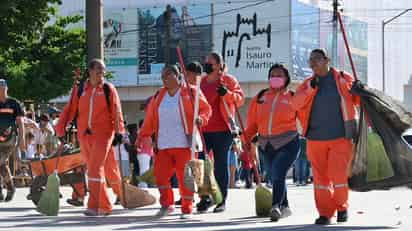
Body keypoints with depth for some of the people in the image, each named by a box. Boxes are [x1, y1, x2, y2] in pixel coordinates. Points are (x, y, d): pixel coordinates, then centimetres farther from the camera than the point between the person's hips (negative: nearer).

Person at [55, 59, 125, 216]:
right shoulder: (79, 89, 9)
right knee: (95, 170, 9)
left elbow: (116, 112, -1)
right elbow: (70, 109, 8)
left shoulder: (108, 89, 2)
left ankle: (94, 206, -16)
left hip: (103, 134, -4)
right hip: (84, 135, 4)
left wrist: (119, 132, -8)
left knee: (95, 169, -15)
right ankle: (105, 206, 20)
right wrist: (60, 128, -1)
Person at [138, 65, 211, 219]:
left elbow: (206, 109, 3)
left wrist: (201, 118, -17)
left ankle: (187, 209, 7)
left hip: (184, 144, -4)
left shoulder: (191, 92, 1)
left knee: (185, 177, -3)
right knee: (160, 175, -2)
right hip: (163, 145, 4)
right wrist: (142, 136, 9)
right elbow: (150, 119, 15)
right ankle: (166, 205, 15)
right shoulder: (158, 96, 14)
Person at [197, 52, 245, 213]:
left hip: (222, 130, -5)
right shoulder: (202, 82, 16)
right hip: (203, 130, 5)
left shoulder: (228, 80, 1)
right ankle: (205, 198, 4)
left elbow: (240, 98, -7)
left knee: (220, 165, 1)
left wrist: (227, 93, -23)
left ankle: (221, 201, 7)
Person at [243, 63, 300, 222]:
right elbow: (253, 121, 12)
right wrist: (247, 137, 2)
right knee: (276, 176, 14)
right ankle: (284, 207, 29)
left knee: (278, 174, -22)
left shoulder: (293, 97, 1)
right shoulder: (260, 97, 10)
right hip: (267, 145, 5)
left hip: (287, 143, -5)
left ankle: (276, 207, -30)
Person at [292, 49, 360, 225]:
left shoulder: (343, 80, 4)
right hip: (316, 138, 3)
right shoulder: (307, 84, 10)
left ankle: (342, 207, 12)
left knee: (338, 175, -10)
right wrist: (311, 89, -15)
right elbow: (296, 104, -3)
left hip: (340, 137, -3)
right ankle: (325, 213, 13)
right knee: (321, 177, 5)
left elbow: (358, 100, 9)